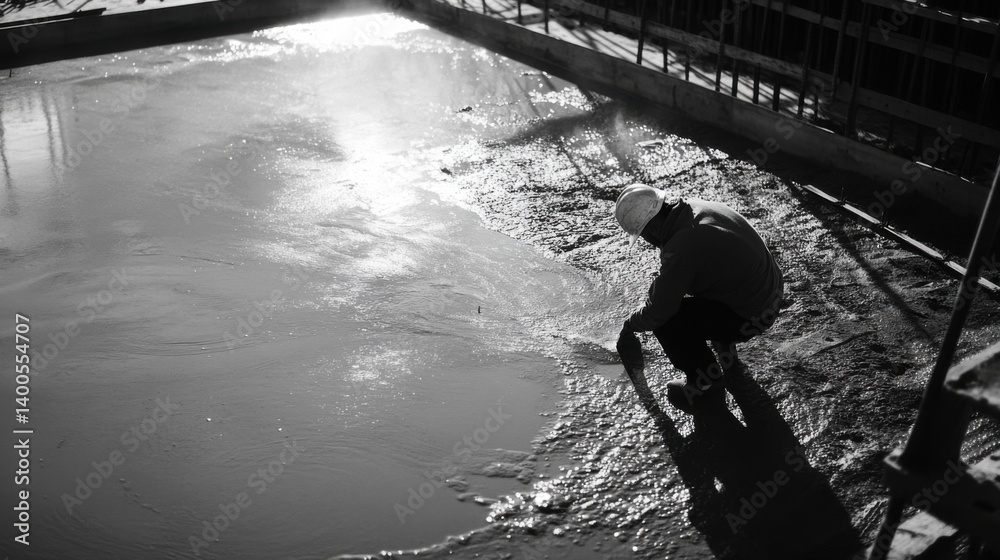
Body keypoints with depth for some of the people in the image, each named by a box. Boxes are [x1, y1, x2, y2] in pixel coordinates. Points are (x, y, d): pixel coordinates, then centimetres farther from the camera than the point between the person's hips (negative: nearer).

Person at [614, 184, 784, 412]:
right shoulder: (694, 207, -3)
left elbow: (657, 313, -20)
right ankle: (726, 351, 30)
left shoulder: (682, 247, -30)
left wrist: (629, 325, -1)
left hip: (751, 317, -9)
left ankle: (707, 384, 5)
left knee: (665, 323, -11)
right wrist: (657, 289, 18)